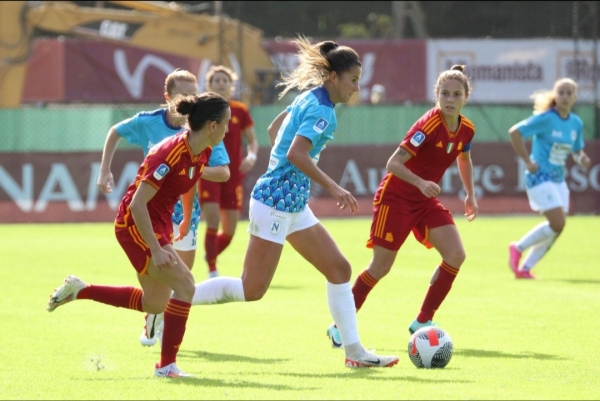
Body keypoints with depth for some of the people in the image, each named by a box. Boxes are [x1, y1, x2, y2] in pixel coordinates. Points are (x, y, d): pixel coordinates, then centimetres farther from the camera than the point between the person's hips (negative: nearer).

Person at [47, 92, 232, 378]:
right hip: (135, 225, -9)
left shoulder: (203, 152, -2)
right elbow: (137, 204, -28)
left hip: (159, 224, 9)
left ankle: (78, 290, 28)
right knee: (184, 284, -17)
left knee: (154, 304, 17)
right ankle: (167, 365, -8)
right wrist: (156, 249, -29)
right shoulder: (172, 153, -28)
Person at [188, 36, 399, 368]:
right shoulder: (322, 111, -18)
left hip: (293, 203, 10)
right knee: (252, 289, -7)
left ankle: (355, 352, 9)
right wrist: (333, 188, -26)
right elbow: (296, 154, -29)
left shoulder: (310, 97, 11)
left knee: (339, 269, 7)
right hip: (277, 201, -10)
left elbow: (274, 129, 23)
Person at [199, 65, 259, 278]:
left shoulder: (240, 111, 2)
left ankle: (210, 256, 36)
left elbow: (252, 141, 7)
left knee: (229, 230, 5)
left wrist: (251, 156, -13)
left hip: (233, 174, 3)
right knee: (213, 221, -19)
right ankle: (212, 271, -10)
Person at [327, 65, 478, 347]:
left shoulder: (466, 130, -3)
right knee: (381, 267, -4)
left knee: (456, 254, -11)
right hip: (395, 198, -7)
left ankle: (422, 321, 1)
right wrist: (421, 183, -43)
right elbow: (393, 164, -29)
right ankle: (340, 326, 11)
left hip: (425, 200, 7)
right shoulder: (429, 125, -26)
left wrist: (470, 195, 14)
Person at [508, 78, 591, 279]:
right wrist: (527, 161, -15)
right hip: (540, 177, -7)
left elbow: (577, 150, 19)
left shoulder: (576, 123, 7)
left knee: (556, 228, 3)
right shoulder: (546, 119, -13)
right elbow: (514, 132, -14)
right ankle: (518, 248, 3)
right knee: (557, 223, -16)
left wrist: (581, 159, -5)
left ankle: (524, 268, 13)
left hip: (558, 179, 7)